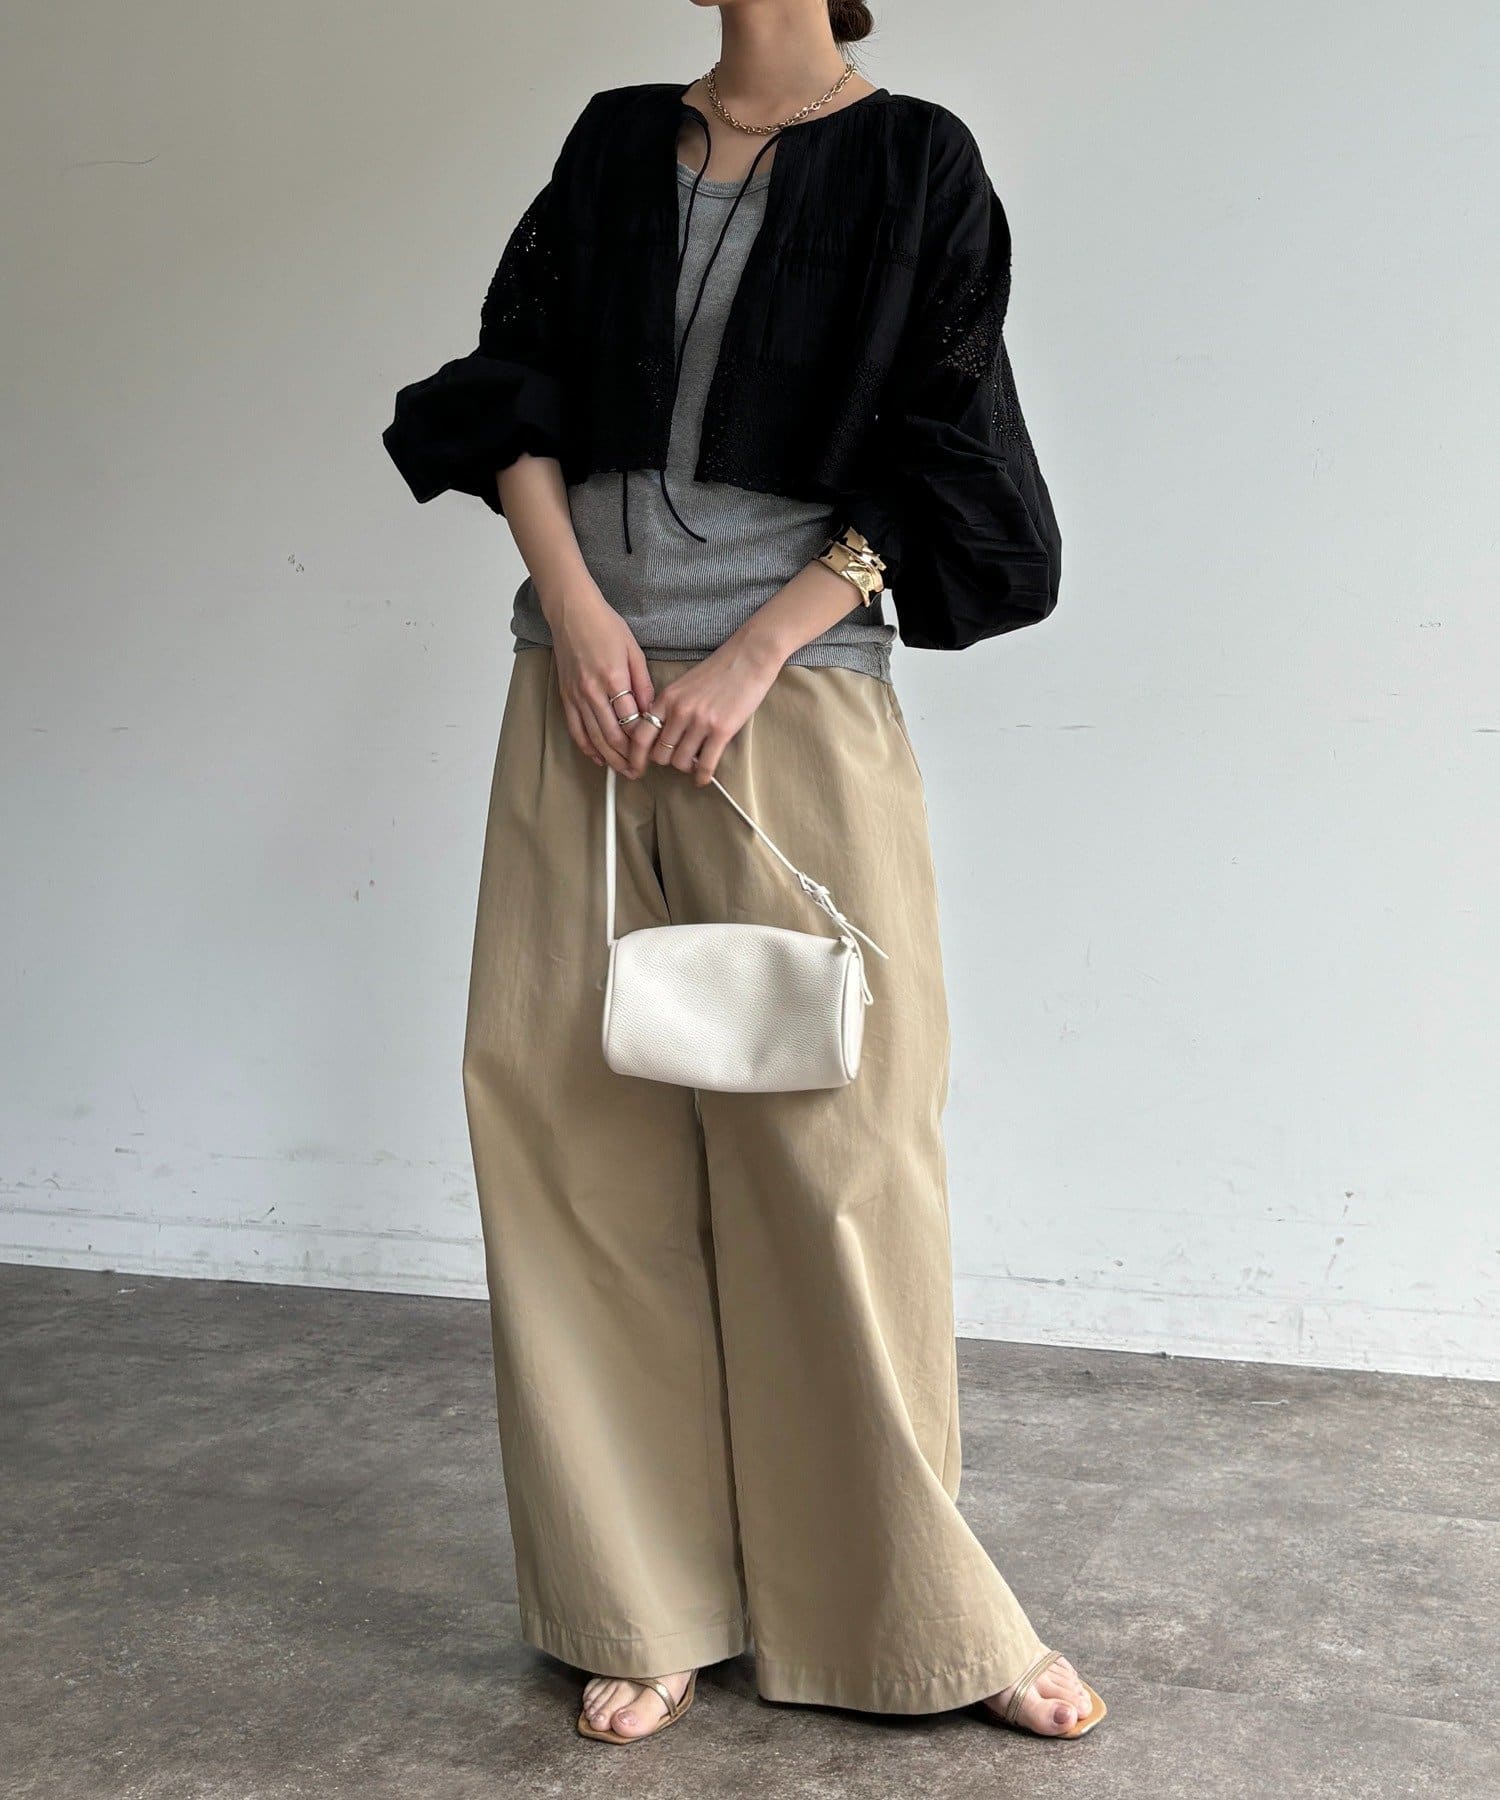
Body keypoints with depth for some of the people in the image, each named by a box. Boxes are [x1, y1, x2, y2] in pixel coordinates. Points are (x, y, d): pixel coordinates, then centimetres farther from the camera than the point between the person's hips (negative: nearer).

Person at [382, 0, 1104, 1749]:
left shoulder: (915, 164, 5)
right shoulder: (616, 143, 15)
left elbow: (932, 467, -2)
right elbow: (513, 381, 9)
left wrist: (749, 658, -12)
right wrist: (576, 604, -6)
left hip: (792, 695, -3)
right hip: (588, 685, 4)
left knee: (829, 1134, -4)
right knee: (576, 1125, 1)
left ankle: (922, 1613, 14)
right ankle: (649, 1606, 13)